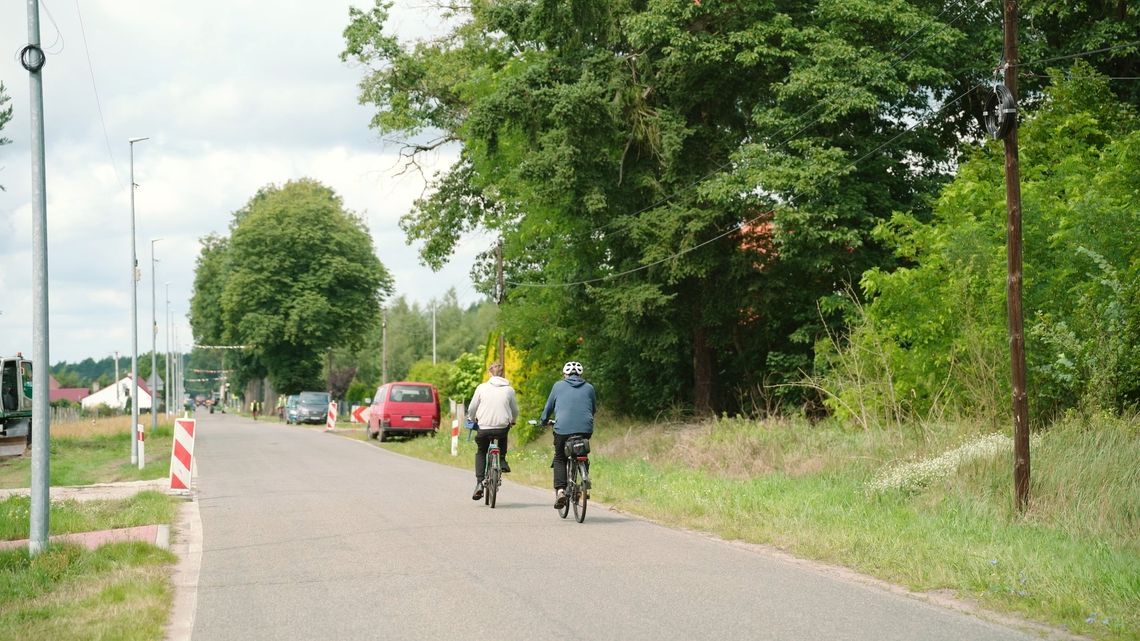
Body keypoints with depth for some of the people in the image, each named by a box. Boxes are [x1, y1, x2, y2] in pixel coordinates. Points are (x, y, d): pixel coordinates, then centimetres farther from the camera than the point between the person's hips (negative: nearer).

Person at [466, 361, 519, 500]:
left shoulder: (482, 388, -1)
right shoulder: (509, 389, 3)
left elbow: (472, 409, 4)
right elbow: (515, 410, 13)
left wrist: (472, 420, 26)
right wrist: (513, 421, 34)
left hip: (484, 428, -1)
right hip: (503, 427, 1)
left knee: (480, 453, 21)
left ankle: (479, 482, 5)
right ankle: (502, 460, 20)